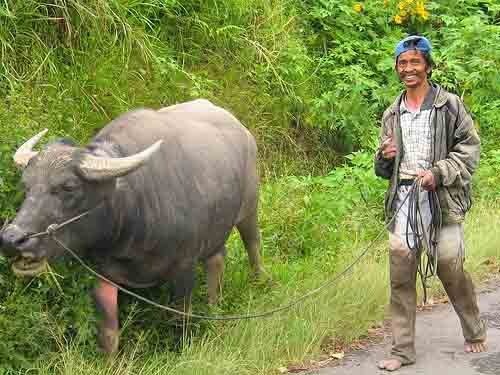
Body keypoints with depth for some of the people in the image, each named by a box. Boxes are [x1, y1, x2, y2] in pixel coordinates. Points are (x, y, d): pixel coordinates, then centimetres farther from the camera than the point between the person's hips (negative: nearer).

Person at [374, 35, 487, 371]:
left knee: (451, 269, -2)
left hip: (442, 200, -4)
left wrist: (438, 173, -16)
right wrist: (384, 157, -2)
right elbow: (383, 170, 22)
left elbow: (470, 148, -3)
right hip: (403, 201, 4)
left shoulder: (450, 105, 2)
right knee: (401, 277, -2)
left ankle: (475, 333, 23)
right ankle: (403, 349, 4)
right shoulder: (392, 115, 16)